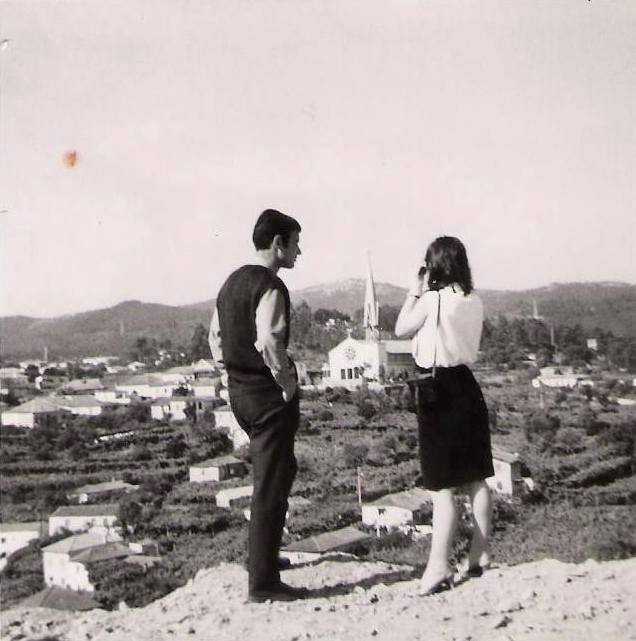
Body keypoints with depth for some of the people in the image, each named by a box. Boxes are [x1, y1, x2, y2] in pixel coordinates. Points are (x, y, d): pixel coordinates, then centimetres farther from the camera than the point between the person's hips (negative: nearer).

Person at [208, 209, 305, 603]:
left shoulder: (233, 282, 12)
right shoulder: (270, 286, -17)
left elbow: (216, 336, 18)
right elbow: (269, 343, -28)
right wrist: (288, 383, -17)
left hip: (239, 390, 10)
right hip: (269, 394, -10)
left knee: (279, 470, 25)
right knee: (271, 485, -2)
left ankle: (265, 554, 37)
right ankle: (263, 582, 6)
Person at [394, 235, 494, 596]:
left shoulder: (432, 299, -14)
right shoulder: (475, 302, 5)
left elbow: (401, 329, 0)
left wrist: (415, 290, 5)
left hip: (438, 389, -6)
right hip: (467, 386, 6)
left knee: (443, 485, -5)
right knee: (477, 478, 13)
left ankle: (439, 568, -5)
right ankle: (480, 555, 23)